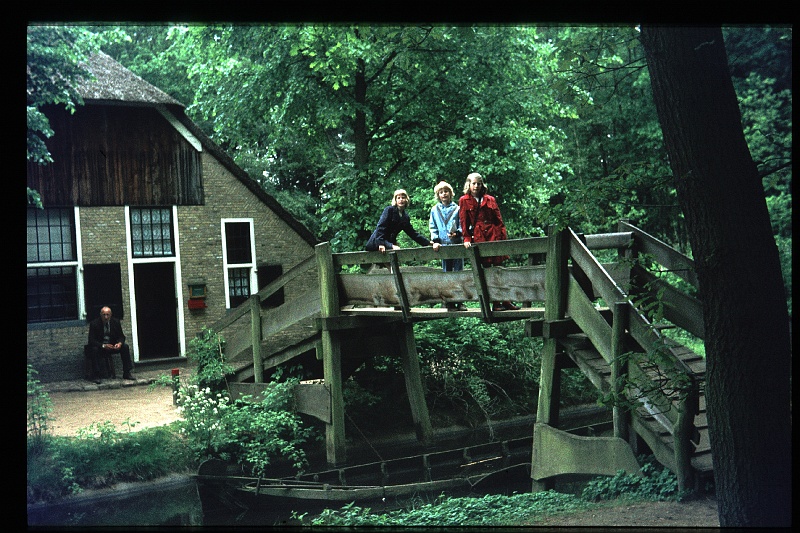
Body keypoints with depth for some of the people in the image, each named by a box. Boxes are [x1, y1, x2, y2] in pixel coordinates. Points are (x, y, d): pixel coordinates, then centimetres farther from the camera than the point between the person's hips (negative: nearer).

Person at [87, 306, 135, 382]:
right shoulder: (94, 324, -14)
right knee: (94, 350, -35)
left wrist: (119, 343, -23)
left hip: (113, 345, 4)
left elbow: (121, 336, 2)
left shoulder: (116, 322, -3)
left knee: (125, 347, -18)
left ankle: (126, 373, -14)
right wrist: (103, 346, -33)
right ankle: (96, 376, -29)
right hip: (100, 346, -4)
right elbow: (91, 341, -18)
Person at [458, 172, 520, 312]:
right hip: (479, 236, -2)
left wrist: (503, 236, 2)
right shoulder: (464, 201, 7)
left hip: (494, 235, 2)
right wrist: (467, 238, -5)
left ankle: (505, 301, 3)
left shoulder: (490, 199, 13)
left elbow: (499, 220, 11)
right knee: (487, 270, -2)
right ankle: (496, 303, 1)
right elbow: (464, 222, 4)